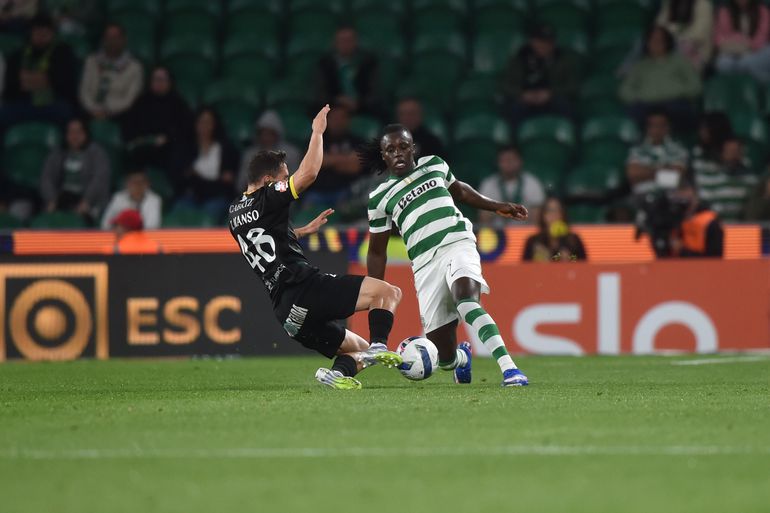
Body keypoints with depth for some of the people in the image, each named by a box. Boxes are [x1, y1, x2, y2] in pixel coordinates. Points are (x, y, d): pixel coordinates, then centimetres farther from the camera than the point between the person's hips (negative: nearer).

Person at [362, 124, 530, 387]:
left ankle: (509, 368, -43)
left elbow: (459, 190, 33)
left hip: (458, 244, 0)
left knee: (466, 301, -35)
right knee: (445, 358, -4)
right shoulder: (380, 198, 9)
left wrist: (497, 206, 30)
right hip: (425, 264, 1)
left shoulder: (435, 165, 13)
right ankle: (462, 358, 36)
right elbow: (377, 251, 15)